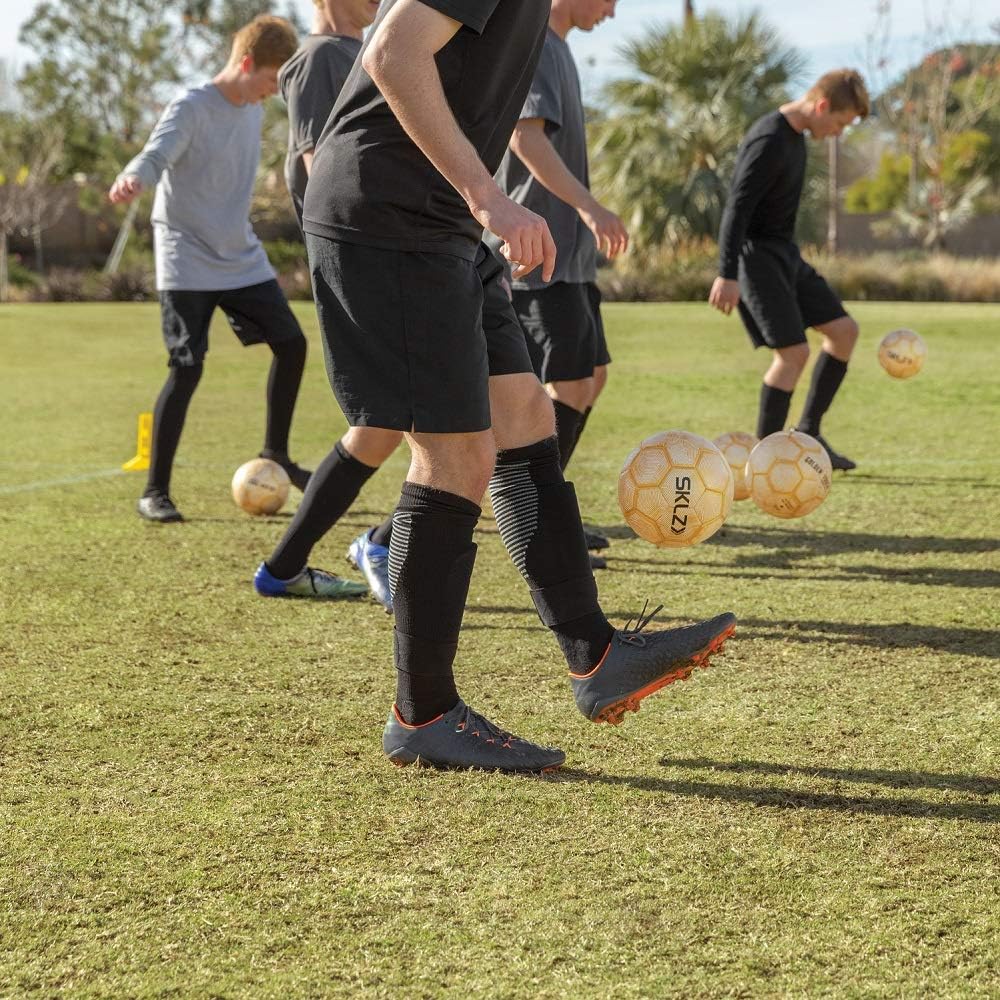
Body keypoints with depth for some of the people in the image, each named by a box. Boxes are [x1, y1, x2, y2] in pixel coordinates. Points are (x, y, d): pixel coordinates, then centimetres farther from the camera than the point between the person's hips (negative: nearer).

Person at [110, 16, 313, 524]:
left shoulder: (252, 111, 7)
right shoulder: (191, 108, -15)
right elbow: (155, 155, -31)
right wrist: (132, 178, -53)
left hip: (243, 259, 8)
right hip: (188, 265, -7)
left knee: (291, 342, 6)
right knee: (188, 367, -13)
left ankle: (275, 453, 26)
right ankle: (155, 492, -5)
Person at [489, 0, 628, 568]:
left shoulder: (556, 48, 18)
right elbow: (525, 135, -26)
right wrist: (589, 206, -35)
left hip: (569, 249, 10)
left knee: (592, 377, 13)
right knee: (571, 384, -11)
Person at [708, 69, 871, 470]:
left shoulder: (795, 135, 10)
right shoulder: (768, 142, -20)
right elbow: (736, 208, -25)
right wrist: (727, 275, -29)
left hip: (784, 255, 10)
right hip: (757, 256, -10)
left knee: (844, 330, 8)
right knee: (794, 352, -14)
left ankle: (807, 432, 13)